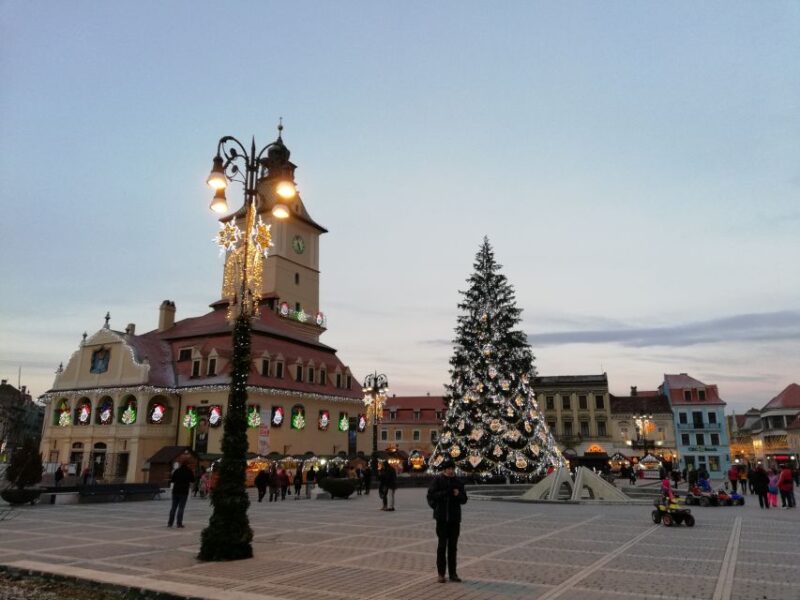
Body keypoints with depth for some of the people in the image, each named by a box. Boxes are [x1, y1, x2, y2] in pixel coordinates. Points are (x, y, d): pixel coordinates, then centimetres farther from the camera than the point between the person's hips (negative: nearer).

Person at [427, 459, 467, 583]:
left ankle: (453, 573, 19)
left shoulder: (458, 482, 6)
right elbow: (430, 495, -11)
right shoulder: (437, 480, -4)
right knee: (442, 545, 1)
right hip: (442, 517, -3)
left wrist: (458, 494, -12)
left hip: (455, 518, 4)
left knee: (453, 546, 10)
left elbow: (464, 499, 9)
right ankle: (441, 574, 11)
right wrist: (444, 493, -21)